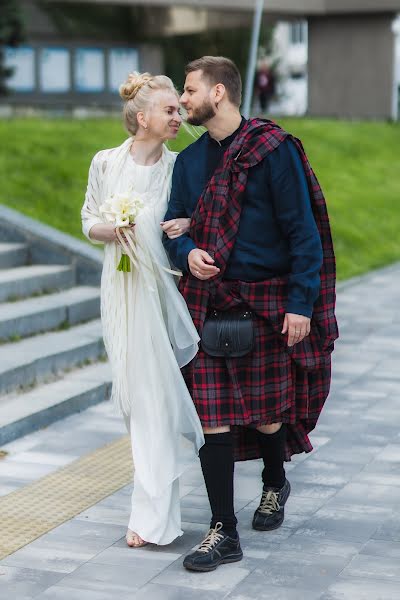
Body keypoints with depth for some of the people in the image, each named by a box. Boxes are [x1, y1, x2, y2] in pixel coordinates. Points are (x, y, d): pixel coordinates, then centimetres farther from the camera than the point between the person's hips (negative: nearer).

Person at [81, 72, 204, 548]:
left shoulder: (179, 167, 1)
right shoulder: (105, 163, 2)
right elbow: (88, 222, 9)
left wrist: (189, 226, -12)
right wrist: (112, 230, -12)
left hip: (167, 288, 0)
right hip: (123, 290, 0)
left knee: (156, 396, -1)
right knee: (136, 393, 3)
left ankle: (151, 513, 8)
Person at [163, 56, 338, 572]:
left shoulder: (273, 149, -8)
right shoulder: (189, 160, 10)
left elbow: (302, 230, -10)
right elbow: (174, 224, 15)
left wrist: (301, 303, -15)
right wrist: (186, 252, -10)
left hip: (267, 304, -4)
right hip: (207, 305, 4)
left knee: (267, 412, 8)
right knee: (213, 415, -1)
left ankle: (274, 484, 40)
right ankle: (223, 533, 4)